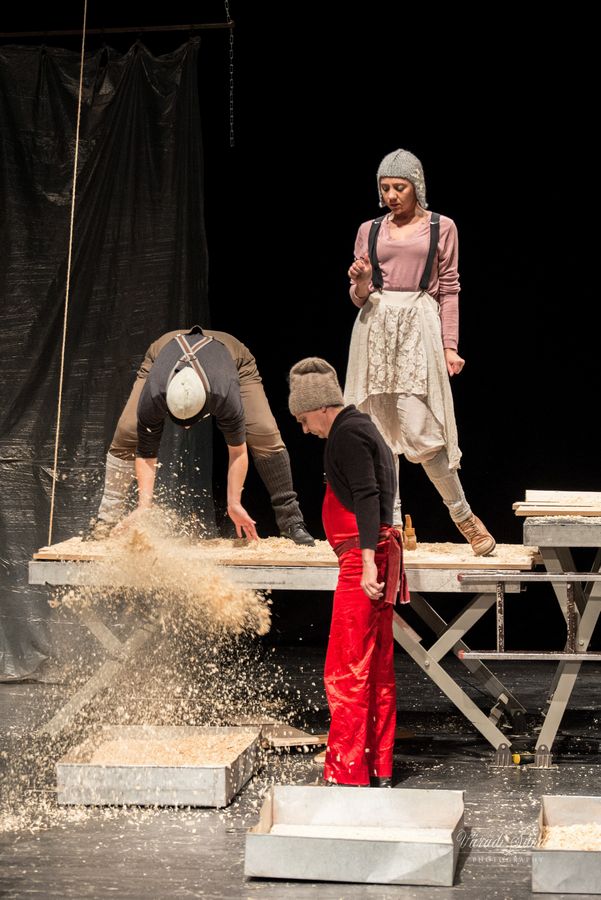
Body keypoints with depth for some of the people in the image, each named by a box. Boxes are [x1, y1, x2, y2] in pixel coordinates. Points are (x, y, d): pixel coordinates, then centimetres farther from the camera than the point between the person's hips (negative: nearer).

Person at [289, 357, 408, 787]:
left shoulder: (346, 434, -10)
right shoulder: (363, 429, 22)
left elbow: (367, 495, -21)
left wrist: (367, 558, -29)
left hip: (362, 559, -11)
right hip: (379, 555, 11)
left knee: (346, 671, -9)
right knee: (378, 668, 13)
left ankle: (347, 775, -7)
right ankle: (379, 771, 19)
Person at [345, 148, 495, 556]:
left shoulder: (441, 228, 6)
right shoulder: (370, 230, 12)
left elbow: (449, 290, 5)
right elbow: (358, 297, 14)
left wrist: (450, 346, -2)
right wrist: (360, 283, -8)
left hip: (418, 327, -3)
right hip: (375, 328, 3)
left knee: (418, 430, -12)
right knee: (379, 432, 2)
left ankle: (464, 514, 3)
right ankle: (392, 524, 9)